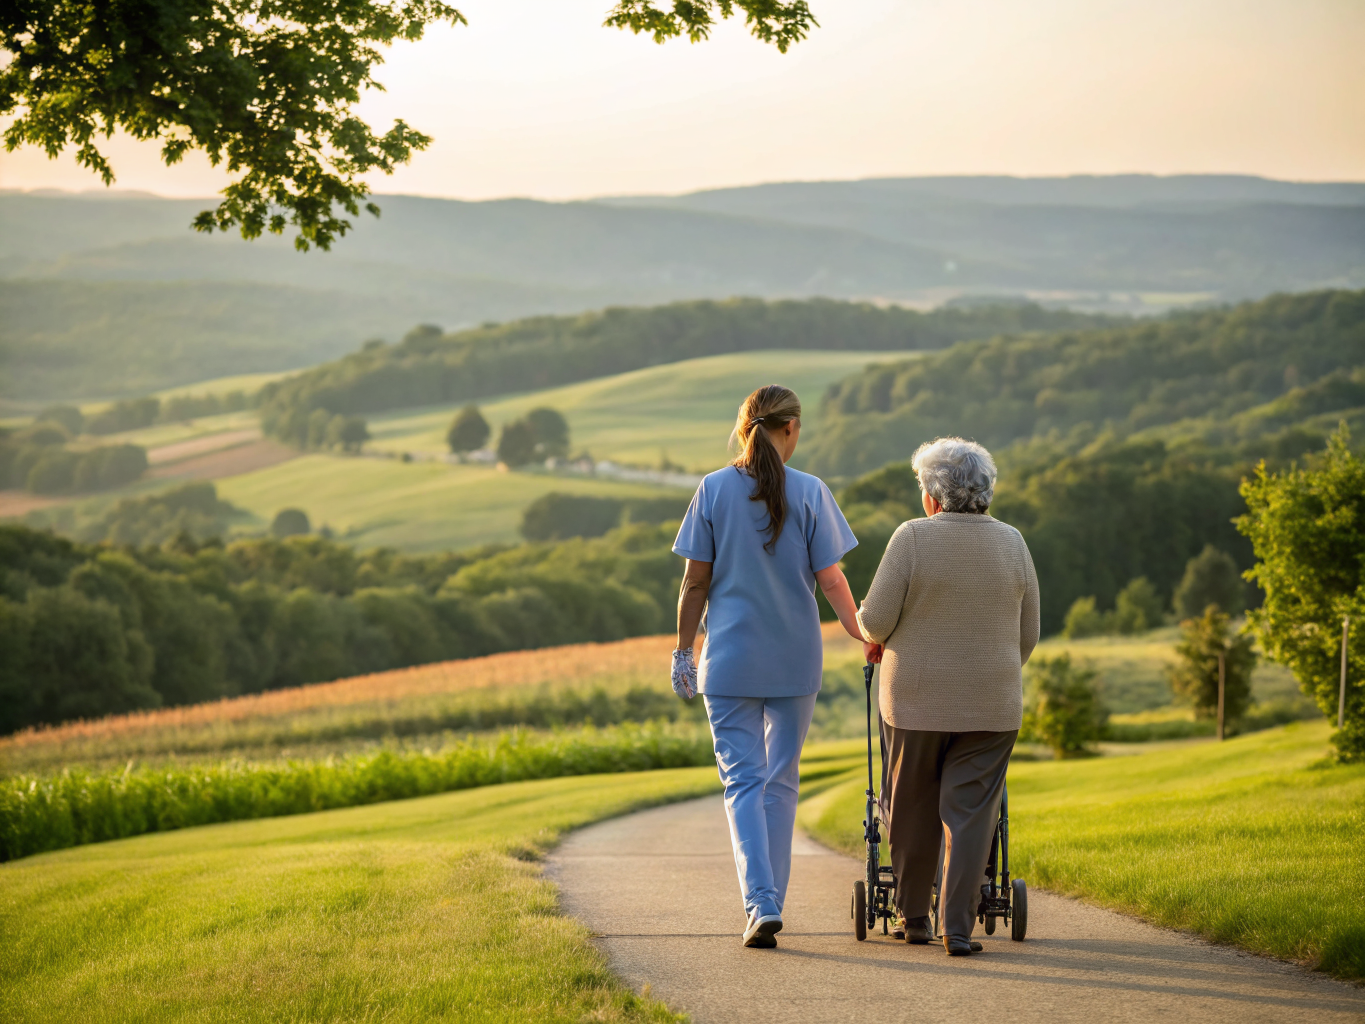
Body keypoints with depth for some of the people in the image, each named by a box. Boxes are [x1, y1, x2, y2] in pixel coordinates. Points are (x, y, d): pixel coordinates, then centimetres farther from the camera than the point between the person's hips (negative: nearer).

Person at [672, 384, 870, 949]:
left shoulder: (713, 490, -3)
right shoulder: (810, 492, -5)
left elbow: (695, 581, -2)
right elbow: (830, 579, -4)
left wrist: (684, 650, 7)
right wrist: (865, 636, 10)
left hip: (730, 658, 0)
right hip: (795, 658, 0)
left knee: (743, 781, 1)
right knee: (780, 781, 12)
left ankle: (760, 903, -15)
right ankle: (768, 902, 17)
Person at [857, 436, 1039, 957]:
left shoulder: (912, 538, -9)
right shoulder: (1012, 543, 1)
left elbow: (875, 621, -11)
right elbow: (1026, 635, 5)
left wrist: (873, 633, 11)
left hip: (916, 699, -1)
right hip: (990, 707, 2)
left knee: (913, 812, 13)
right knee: (970, 816, 2)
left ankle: (912, 916, 23)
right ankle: (957, 927, -5)